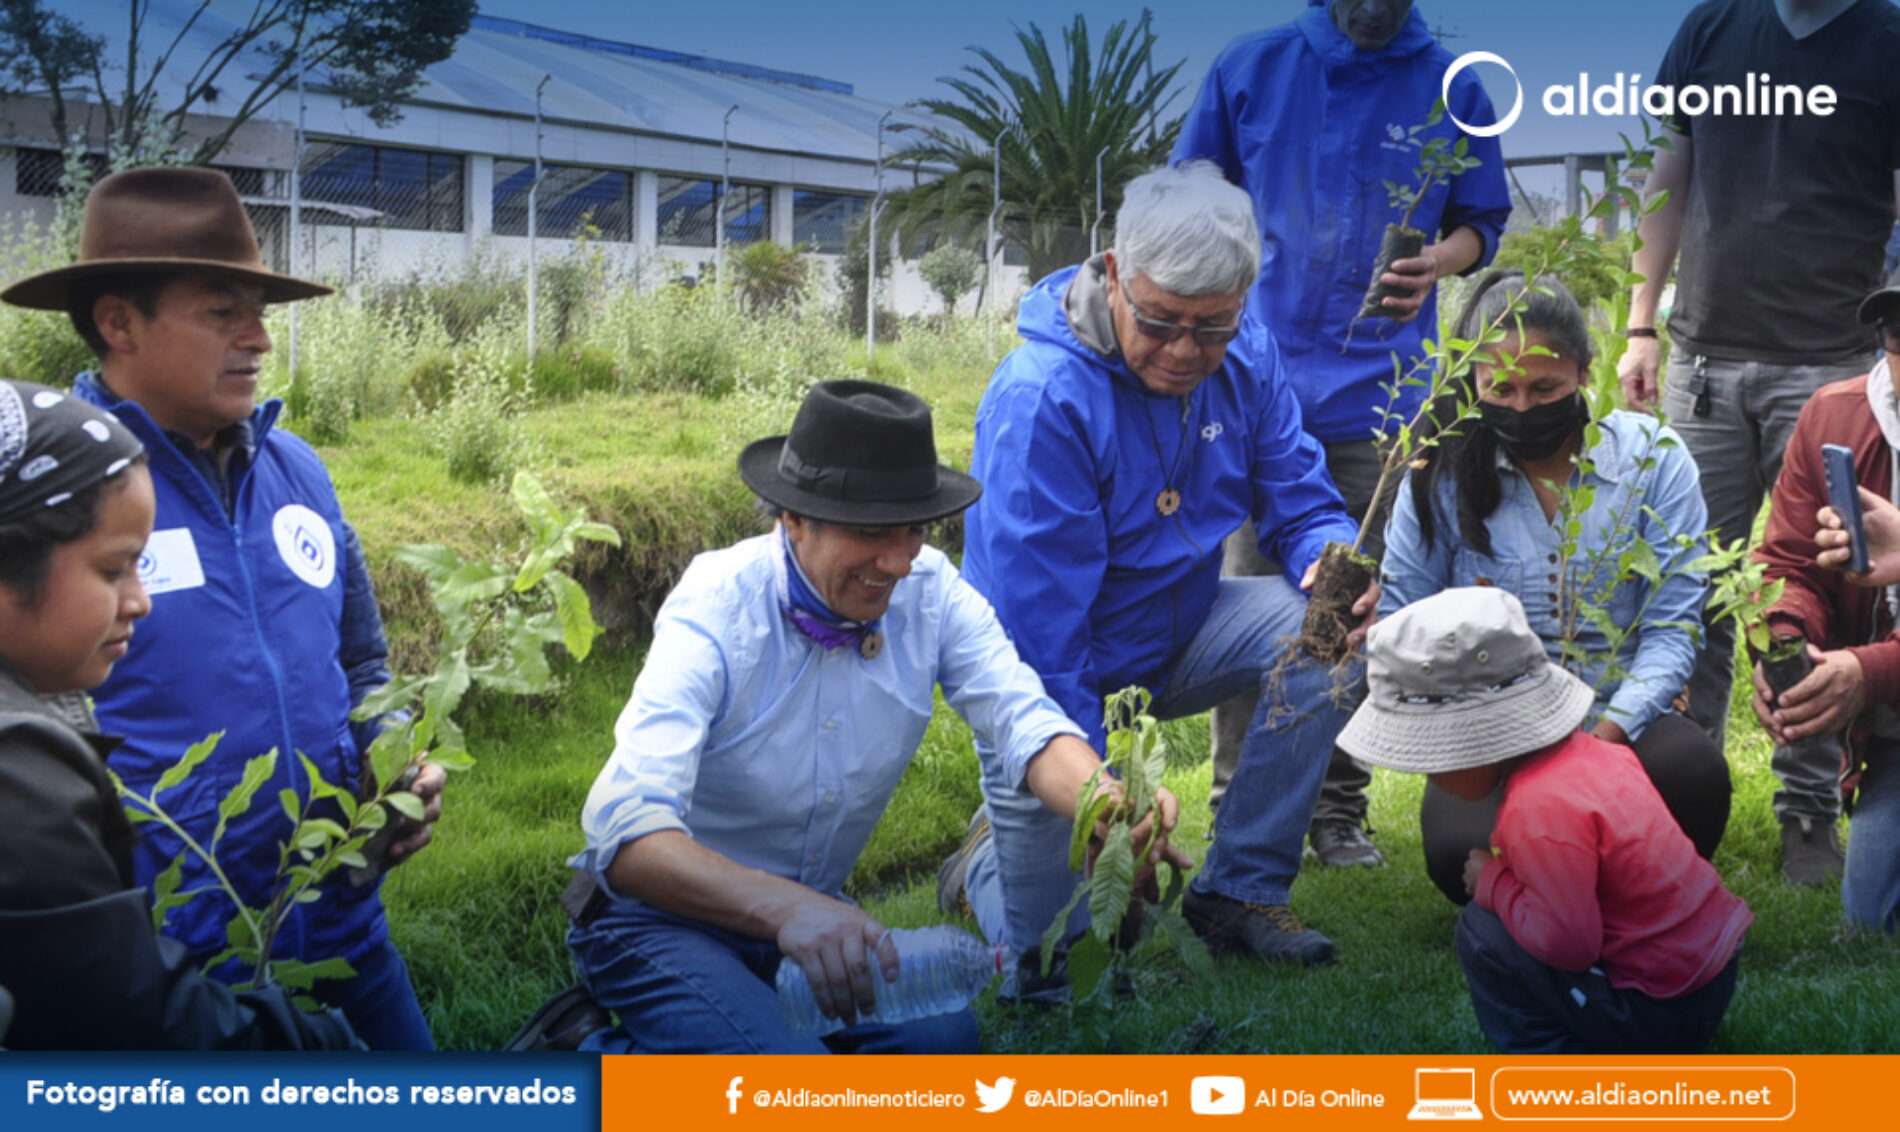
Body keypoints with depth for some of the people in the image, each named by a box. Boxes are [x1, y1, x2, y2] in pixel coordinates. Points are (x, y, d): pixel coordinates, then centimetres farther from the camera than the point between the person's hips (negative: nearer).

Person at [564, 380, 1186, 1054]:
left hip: (817, 911, 5)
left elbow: (1022, 720, -14)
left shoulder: (930, 589, -9)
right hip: (664, 918, -5)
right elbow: (626, 829, -36)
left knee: (942, 1038, -21)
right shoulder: (716, 611, -24)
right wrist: (784, 908, -54)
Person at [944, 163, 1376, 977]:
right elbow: (1036, 634, -29)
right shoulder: (1041, 399, -29)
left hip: (1175, 636, 6)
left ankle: (1238, 892, -7)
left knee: (1323, 631, -22)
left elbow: (1302, 503, -4)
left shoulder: (1245, 357, -9)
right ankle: (989, 856, 27)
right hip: (1062, 672, -6)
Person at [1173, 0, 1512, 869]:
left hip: (1378, 393, 1)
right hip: (1260, 384, 0)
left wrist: (1438, 263, -10)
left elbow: (1482, 223, 12)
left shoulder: (1451, 88, 5)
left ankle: (1339, 814, 17)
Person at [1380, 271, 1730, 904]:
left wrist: (1609, 731, -20)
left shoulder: (1652, 457, 0)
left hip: (1621, 724, 0)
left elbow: (1672, 625, -4)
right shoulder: (1442, 475, 1)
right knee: (1463, 852, -32)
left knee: (1693, 769, -34)